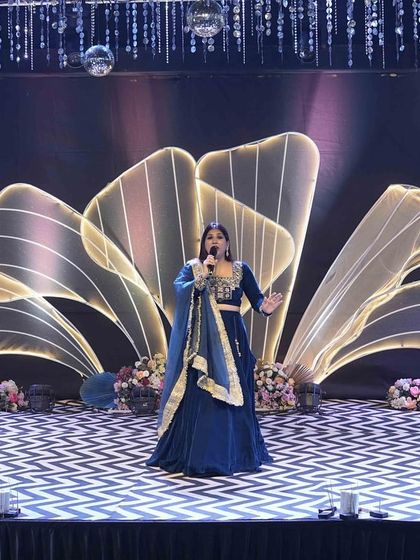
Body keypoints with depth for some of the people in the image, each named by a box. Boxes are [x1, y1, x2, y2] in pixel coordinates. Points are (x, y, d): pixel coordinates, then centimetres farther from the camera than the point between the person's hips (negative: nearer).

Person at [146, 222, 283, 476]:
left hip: (232, 336, 1)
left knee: (232, 396, 1)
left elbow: (256, 297, 3)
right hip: (203, 338, -1)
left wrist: (264, 307, -18)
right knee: (199, 396, -4)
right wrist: (203, 276, -21)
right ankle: (197, 455, 3)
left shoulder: (241, 269, 9)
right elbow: (179, 289, -11)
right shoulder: (193, 267, 6)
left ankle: (234, 454, 10)